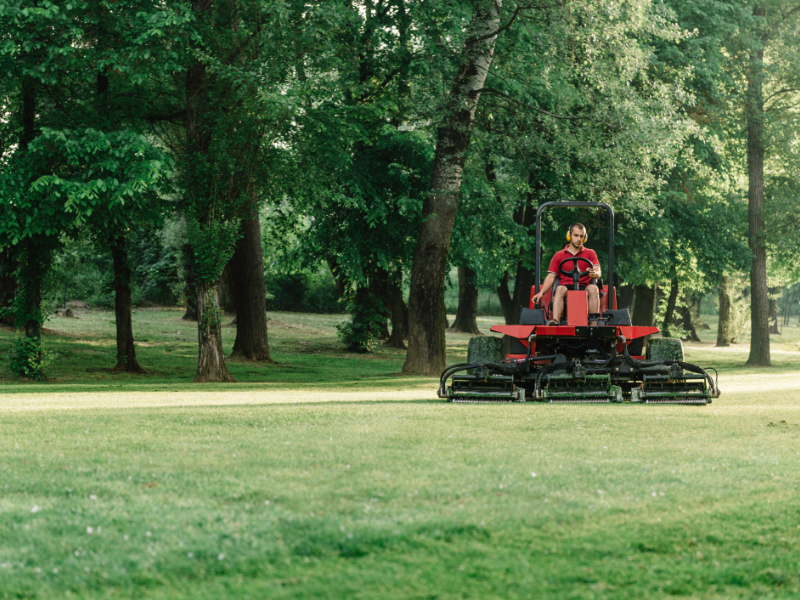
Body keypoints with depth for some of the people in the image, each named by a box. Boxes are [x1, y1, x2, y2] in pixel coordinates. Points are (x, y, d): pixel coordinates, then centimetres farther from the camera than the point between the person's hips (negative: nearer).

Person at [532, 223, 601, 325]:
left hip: (584, 287, 0)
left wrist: (594, 273, -25)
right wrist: (541, 292, -7)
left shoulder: (590, 253, 17)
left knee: (593, 288, -33)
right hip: (567, 287, 0)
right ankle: (555, 321, -54)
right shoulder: (559, 255, 17)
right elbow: (551, 276, 11)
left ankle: (594, 323, -43)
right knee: (560, 289, -34)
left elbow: (598, 274, 3)